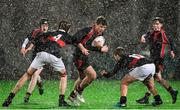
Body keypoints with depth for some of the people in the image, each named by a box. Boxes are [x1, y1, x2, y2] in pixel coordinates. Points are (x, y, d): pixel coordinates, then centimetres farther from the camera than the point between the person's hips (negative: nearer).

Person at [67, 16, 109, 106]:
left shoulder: (99, 34, 8)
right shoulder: (88, 31, -18)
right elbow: (75, 38, -25)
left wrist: (101, 49, 2)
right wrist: (82, 48, -30)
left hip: (85, 57, 10)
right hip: (79, 56, -10)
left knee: (83, 78, 22)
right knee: (92, 75, -17)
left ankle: (72, 96, 37)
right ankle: (78, 91, 1)